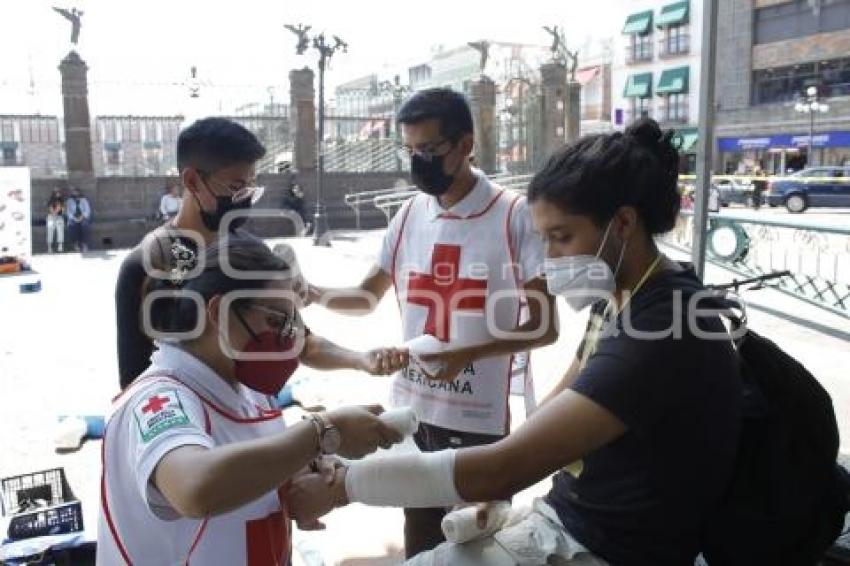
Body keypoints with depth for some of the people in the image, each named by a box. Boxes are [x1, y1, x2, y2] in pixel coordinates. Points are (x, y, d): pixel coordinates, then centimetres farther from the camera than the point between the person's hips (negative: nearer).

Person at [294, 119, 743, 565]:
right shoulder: (616, 297, 4)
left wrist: (342, 483, -23)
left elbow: (504, 469, -31)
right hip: (559, 520, 8)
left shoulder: (664, 330, -28)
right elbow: (549, 417, 12)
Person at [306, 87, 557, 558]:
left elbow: (544, 327, -10)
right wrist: (315, 295, -7)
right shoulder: (409, 214, 3)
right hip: (411, 410, 5)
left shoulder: (514, 215, -11)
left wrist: (467, 353, -23)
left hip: (481, 418, -4)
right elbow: (368, 297, 12)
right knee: (420, 539, 20)